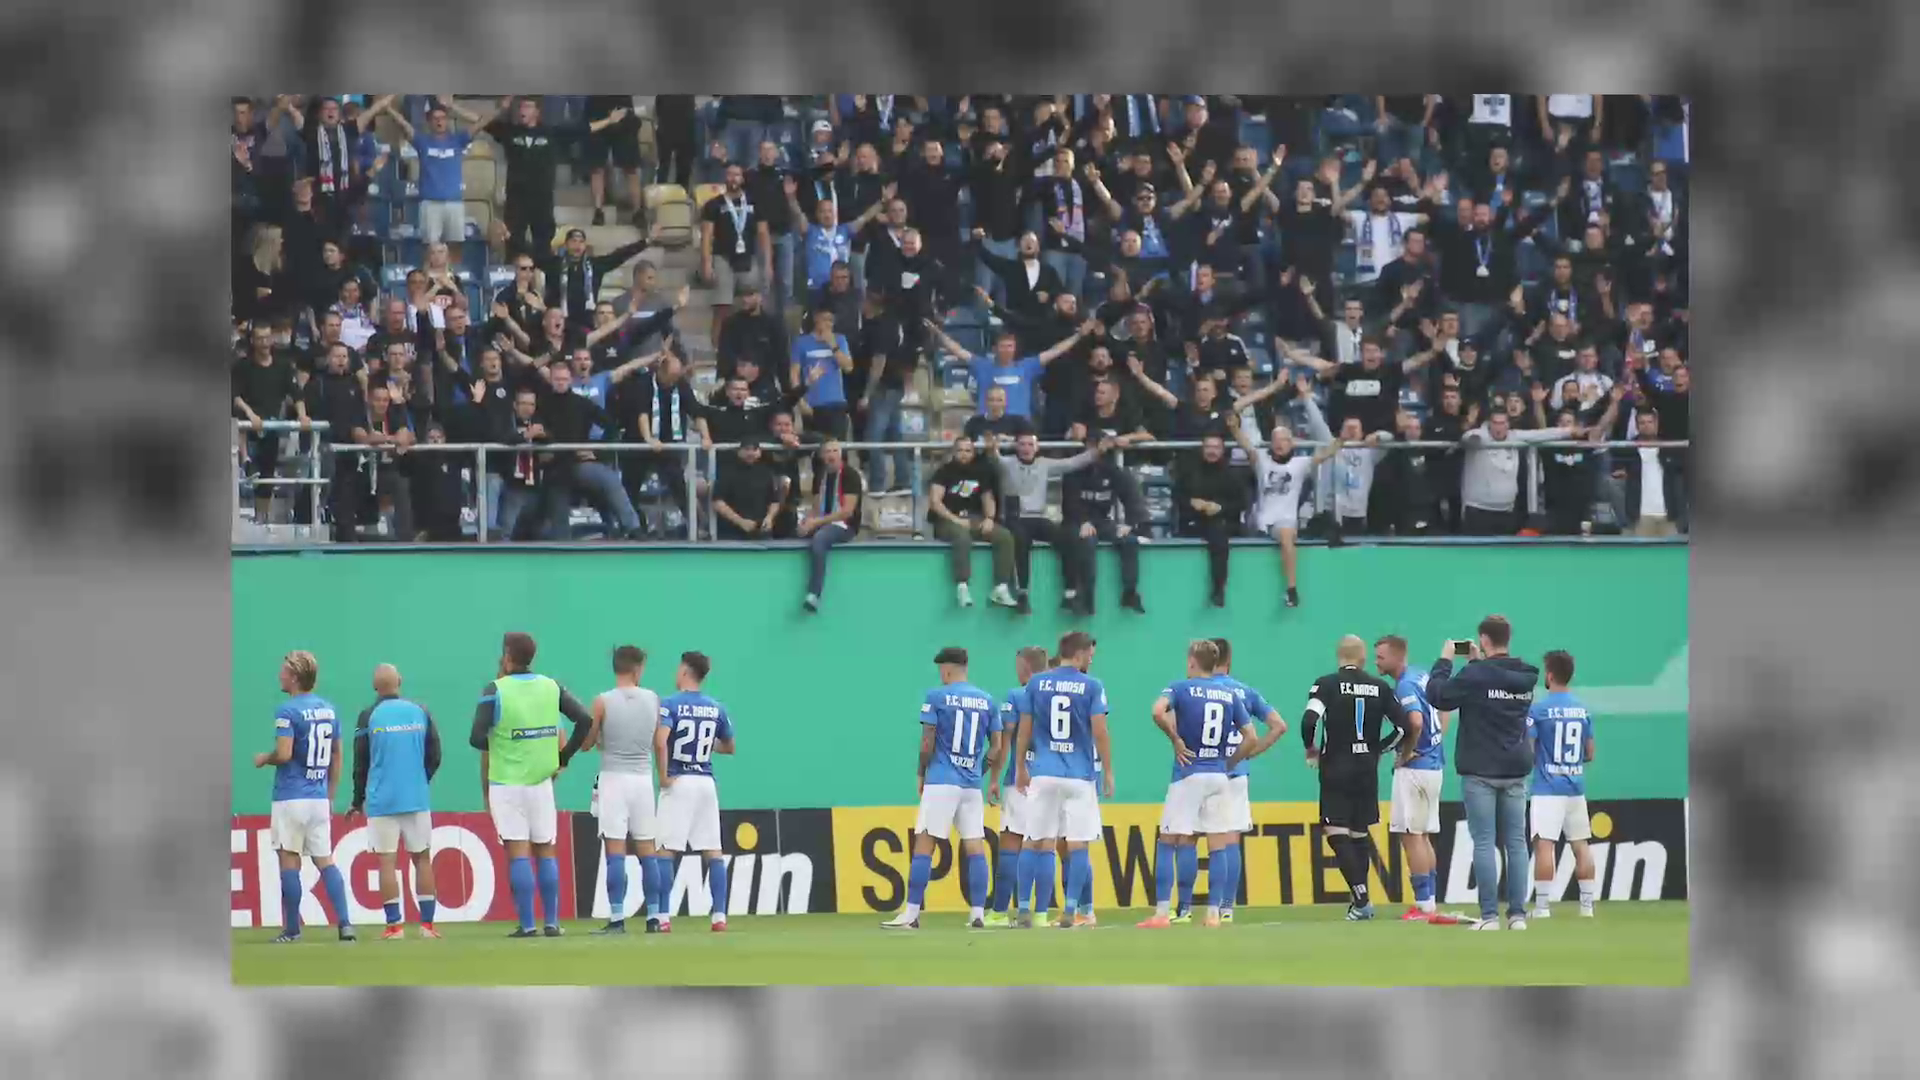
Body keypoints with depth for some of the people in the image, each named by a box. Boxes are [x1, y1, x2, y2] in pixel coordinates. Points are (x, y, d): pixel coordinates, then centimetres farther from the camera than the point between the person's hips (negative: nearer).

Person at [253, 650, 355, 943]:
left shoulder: (288, 710, -11)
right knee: (325, 861, 7)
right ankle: (345, 923, -4)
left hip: (291, 796, -6)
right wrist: (330, 796, 21)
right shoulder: (328, 709, 11)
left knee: (289, 861, 0)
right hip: (320, 798, 6)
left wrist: (263, 759, 1)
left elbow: (284, 753, -20)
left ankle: (291, 930, 2)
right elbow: (336, 756, 15)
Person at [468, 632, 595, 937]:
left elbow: (478, 738, -15)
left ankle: (527, 924, -5)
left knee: (518, 854, -3)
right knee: (545, 852, 11)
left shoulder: (495, 690, -9)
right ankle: (552, 923, 10)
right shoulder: (552, 687, 3)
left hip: (506, 783, -4)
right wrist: (565, 756, 7)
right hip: (541, 782, 4)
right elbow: (585, 720, -1)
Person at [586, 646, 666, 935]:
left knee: (615, 854, -6)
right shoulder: (652, 700, 2)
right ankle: (653, 918, 10)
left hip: (614, 779, -3)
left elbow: (586, 744, 1)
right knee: (647, 852, 9)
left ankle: (617, 920, -10)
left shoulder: (603, 702, -8)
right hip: (643, 778, 3)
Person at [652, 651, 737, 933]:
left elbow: (660, 741, -23)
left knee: (667, 851, -2)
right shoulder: (717, 708, 8)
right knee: (713, 852, 6)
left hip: (678, 783, -4)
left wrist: (663, 776, -13)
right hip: (706, 783, 4)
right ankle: (719, 916, 3)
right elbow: (729, 747, 19)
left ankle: (663, 918, -6)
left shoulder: (670, 704, -7)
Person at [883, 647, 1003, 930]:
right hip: (972, 785, 4)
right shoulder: (987, 700, 9)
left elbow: (927, 743, -6)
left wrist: (922, 773, 8)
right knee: (975, 846, 5)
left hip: (941, 782, -4)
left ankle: (911, 914, -6)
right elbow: (997, 747, 9)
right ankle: (978, 914, 2)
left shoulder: (937, 697, -5)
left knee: (923, 845, -3)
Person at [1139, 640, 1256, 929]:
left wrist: (1176, 740, -11)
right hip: (1219, 776, 3)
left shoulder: (1181, 688, -3)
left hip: (1188, 775, -3)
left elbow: (1158, 712, -23)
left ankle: (1161, 913, -3)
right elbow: (1251, 739, 5)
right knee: (1218, 847, 6)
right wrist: (1229, 761, 14)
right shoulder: (1230, 695, 8)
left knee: (1167, 843, 2)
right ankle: (1214, 913, 1)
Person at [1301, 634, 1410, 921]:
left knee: (1337, 833, -2)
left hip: (1336, 769, -4)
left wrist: (1311, 750, -2)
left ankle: (1362, 898, -14)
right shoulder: (1379, 687, 3)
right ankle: (1361, 900, 18)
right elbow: (1403, 726, 1)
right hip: (1367, 769, 4)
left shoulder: (1326, 684, -7)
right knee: (1360, 832, 16)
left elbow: (1309, 720, -19)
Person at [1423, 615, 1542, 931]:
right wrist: (1478, 662, 23)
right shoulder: (1525, 677, 6)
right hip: (1516, 771, 5)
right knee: (1516, 842, 6)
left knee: (1484, 843, -3)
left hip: (1481, 771, -5)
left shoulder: (1476, 676, -14)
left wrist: (1445, 661, 3)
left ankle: (1490, 916, -7)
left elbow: (1437, 695, -9)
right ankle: (1518, 914, 4)